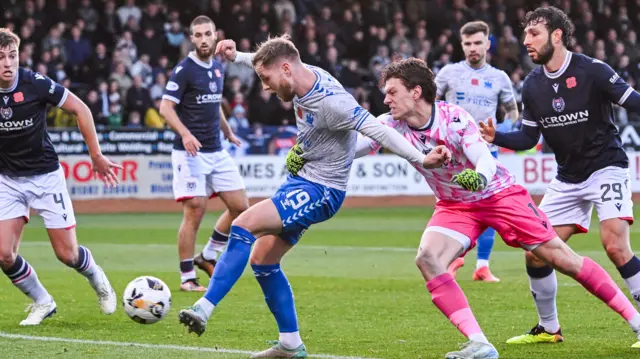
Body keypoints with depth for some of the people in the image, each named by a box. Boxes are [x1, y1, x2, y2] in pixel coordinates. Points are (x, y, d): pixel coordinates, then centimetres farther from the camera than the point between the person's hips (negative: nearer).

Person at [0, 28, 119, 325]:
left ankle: (97, 278, 33)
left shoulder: (36, 84, -20)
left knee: (67, 254, -2)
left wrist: (96, 156, -6)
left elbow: (80, 109, -7)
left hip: (46, 176, -2)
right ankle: (42, 303, 16)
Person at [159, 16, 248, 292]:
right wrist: (185, 134, -27)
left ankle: (207, 256, 20)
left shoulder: (218, 68, 11)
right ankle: (187, 278, 1)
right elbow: (166, 107, -14)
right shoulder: (184, 69, -10)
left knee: (240, 207, 4)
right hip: (191, 153, -7)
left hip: (216, 152, 7)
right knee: (195, 212, -9)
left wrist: (228, 133, 28)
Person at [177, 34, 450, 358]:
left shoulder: (330, 102, -27)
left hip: (320, 191, -10)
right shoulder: (304, 75, -1)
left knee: (244, 225, -23)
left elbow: (377, 130, -31)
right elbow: (267, 62, 23)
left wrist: (421, 160, -36)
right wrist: (235, 57, 24)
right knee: (261, 260, 9)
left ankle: (204, 309, -22)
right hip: (299, 181, 10)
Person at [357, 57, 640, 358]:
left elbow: (487, 162, -31)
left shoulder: (454, 117, -24)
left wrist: (479, 177, -52)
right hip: (454, 206, 4)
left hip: (498, 194, -4)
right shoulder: (393, 125, -13)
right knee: (427, 259, -23)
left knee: (560, 257, -6)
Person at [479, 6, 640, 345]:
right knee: (534, 252, 1)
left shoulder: (592, 71, -15)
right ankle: (548, 328, 21)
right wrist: (495, 137, -7)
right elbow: (528, 137, 9)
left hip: (606, 168, -6)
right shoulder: (532, 85, 2)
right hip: (567, 179, 6)